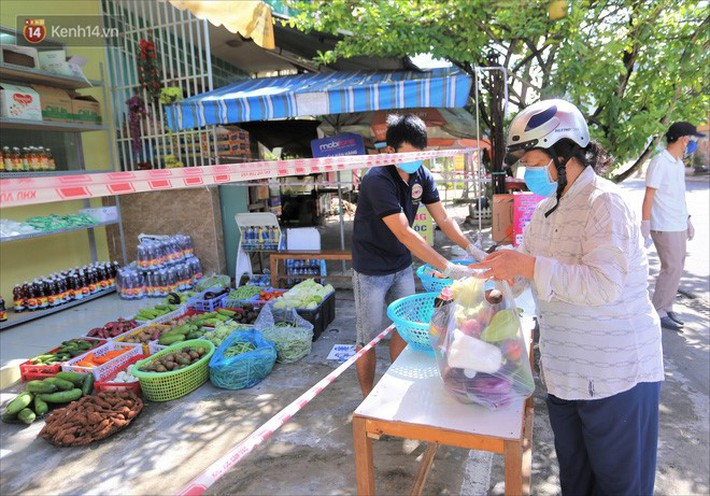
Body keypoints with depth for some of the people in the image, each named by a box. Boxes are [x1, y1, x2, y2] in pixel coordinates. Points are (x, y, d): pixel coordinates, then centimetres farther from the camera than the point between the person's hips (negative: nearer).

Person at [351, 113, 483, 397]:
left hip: (402, 266, 7)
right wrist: (449, 269, -38)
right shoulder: (377, 180, -27)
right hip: (372, 272, -6)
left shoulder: (421, 175, -4)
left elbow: (443, 219, 0)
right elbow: (404, 234, -34)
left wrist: (472, 249, -14)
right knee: (368, 339, 5)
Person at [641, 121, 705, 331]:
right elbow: (649, 196, -15)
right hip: (664, 228, -9)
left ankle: (666, 307, 20)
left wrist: (687, 220, 20)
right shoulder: (660, 162, -12)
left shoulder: (679, 164, 13)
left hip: (679, 227, 9)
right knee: (672, 269, -7)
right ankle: (658, 312, 3)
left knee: (676, 269, 11)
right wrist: (645, 227, -18)